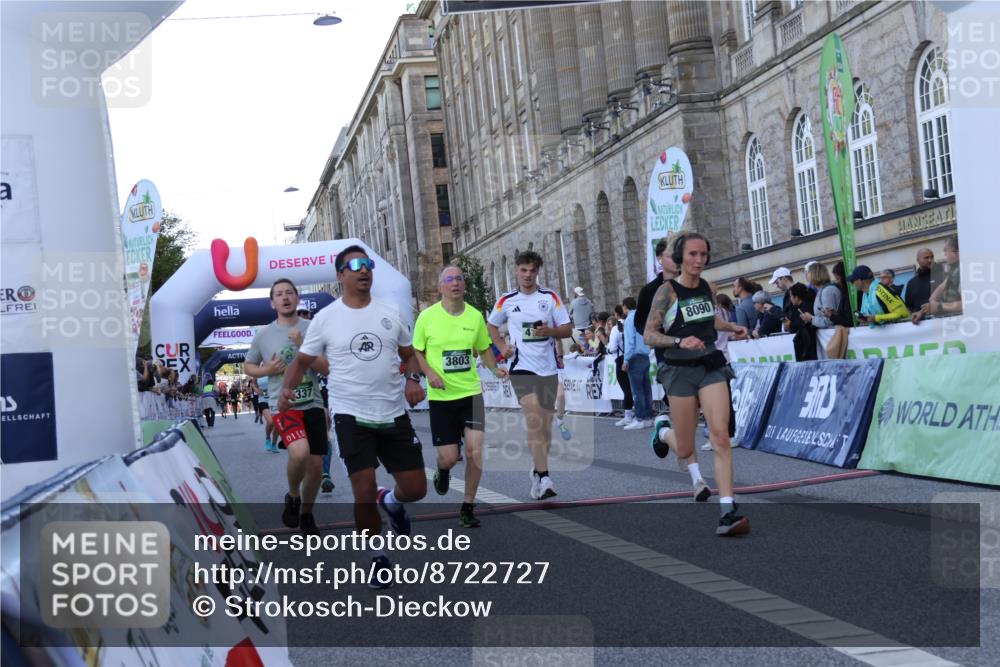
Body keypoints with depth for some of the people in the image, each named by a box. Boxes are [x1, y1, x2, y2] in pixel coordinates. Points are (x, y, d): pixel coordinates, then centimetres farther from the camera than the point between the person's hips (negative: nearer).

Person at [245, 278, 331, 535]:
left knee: (315, 464, 6)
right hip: (283, 406, -2)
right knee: (300, 453, -28)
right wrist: (268, 370, -4)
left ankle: (306, 515, 30)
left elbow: (328, 368, -4)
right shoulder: (263, 334, 3)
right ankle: (293, 497, 2)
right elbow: (248, 366, 17)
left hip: (313, 405, 2)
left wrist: (303, 347, -17)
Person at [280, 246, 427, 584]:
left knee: (416, 488, 4)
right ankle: (377, 557, 15)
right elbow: (303, 360, 5)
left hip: (393, 415, 3)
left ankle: (390, 501, 41)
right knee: (364, 492, -7)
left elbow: (409, 354, 15)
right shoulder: (326, 318, -2)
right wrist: (287, 388, -14)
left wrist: (412, 379, -6)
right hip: (351, 416, -3)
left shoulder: (390, 313, 4)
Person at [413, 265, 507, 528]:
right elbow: (416, 352, 4)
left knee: (474, 452, -9)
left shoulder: (475, 316, 2)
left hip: (471, 393, 2)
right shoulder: (427, 317, -5)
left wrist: (495, 369, -3)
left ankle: (468, 507, 10)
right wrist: (430, 373, -14)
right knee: (448, 457, -3)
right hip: (441, 396, -2)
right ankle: (443, 470, 37)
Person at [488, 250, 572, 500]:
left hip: (548, 367, 2)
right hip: (521, 367, -2)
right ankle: (543, 479, -20)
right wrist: (501, 345, 3)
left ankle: (538, 471, 26)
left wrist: (549, 331, -16)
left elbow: (567, 329, 4)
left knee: (545, 424, 7)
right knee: (534, 420, -18)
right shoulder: (506, 301, 4)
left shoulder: (550, 297, 4)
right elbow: (491, 325, 20)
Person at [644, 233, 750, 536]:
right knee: (685, 449, 6)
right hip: (681, 370, -3)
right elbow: (649, 335, -14)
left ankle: (727, 511, -16)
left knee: (720, 435, -14)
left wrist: (731, 327, 10)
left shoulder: (709, 287, 6)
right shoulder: (667, 290, -10)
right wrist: (680, 341, -29)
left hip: (712, 366, 4)